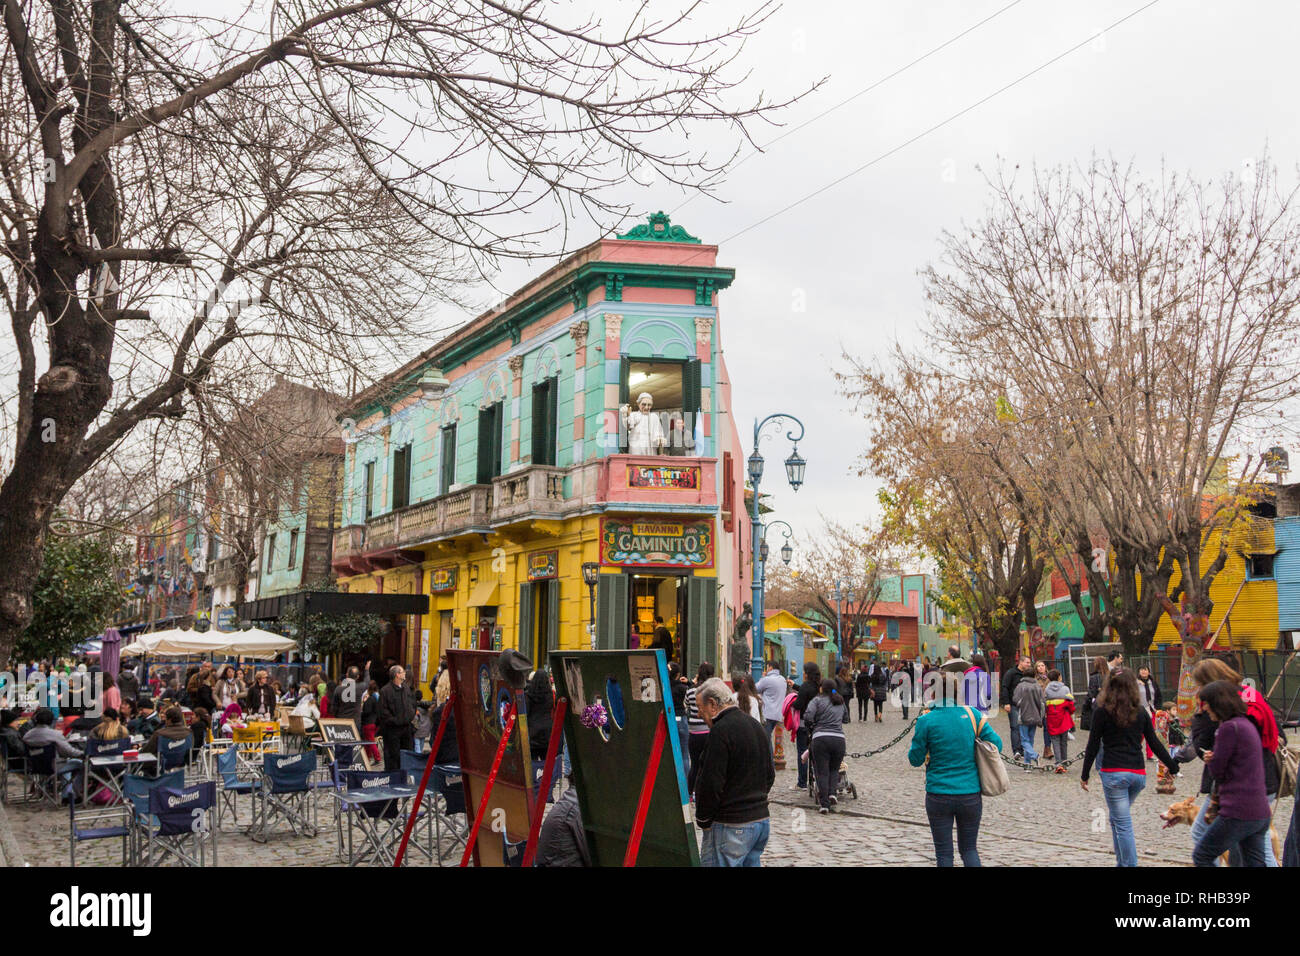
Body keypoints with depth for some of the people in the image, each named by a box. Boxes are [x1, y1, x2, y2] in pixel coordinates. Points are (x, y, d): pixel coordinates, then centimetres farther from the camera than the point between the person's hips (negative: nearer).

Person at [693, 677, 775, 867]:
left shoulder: (721, 731, -16)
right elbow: (770, 775, 20)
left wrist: (703, 820, -6)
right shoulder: (756, 727, 14)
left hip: (731, 825, -9)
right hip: (762, 819, 9)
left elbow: (711, 783, -18)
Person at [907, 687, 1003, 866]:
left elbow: (915, 759, -4)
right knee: (969, 848, 17)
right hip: (971, 794, 2)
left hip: (939, 795, -2)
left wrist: (915, 737, 12)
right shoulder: (972, 714, -3)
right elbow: (996, 744, 0)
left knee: (943, 852, 10)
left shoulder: (926, 721, -11)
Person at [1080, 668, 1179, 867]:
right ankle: (1122, 862, 24)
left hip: (1114, 773, -4)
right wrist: (1174, 768, 18)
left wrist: (1084, 775, 4)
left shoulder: (1102, 712, -4)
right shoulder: (1140, 712, 6)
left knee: (1123, 824, -1)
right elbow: (1155, 743, 9)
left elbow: (1093, 746, -3)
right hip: (1138, 773, 4)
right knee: (1117, 818, 21)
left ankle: (1129, 863, -4)